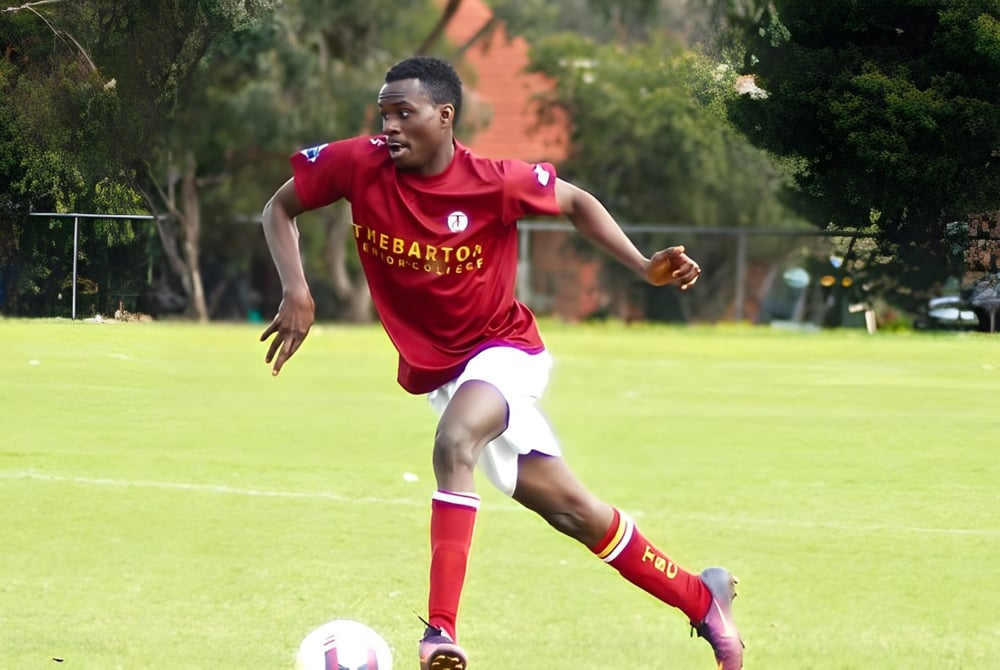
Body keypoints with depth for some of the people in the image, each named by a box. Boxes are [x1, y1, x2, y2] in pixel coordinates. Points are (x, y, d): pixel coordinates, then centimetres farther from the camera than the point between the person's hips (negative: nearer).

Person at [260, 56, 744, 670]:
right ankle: (701, 598, 26)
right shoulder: (359, 166, -13)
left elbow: (576, 202, 0)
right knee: (571, 509, 8)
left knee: (453, 443, -35)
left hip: (503, 348, -4)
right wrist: (296, 291, -13)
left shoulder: (494, 183, -19)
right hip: (436, 368, 4)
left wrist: (644, 267, -10)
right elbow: (280, 209, 1)